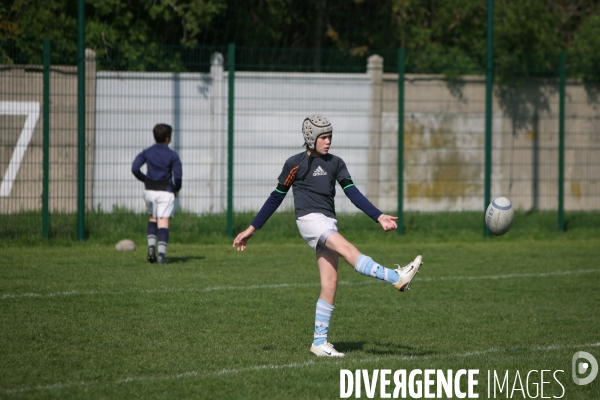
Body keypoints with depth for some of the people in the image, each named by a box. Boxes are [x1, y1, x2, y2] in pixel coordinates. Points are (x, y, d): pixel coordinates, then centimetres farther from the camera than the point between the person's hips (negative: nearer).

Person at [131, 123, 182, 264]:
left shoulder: (146, 152, 4)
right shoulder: (172, 155, -4)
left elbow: (135, 168, -8)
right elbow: (177, 175, -12)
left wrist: (144, 179, 7)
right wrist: (177, 189, 5)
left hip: (149, 190, 3)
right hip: (165, 191, -3)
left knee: (153, 219, 21)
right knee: (163, 223, -5)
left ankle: (151, 246, 1)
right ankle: (161, 254, -15)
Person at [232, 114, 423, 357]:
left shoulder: (335, 163, 14)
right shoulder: (295, 164, 1)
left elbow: (353, 193, 8)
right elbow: (276, 197, 6)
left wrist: (379, 217, -3)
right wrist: (252, 229, 6)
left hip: (328, 224, 6)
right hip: (309, 219, -6)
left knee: (330, 283, -2)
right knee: (348, 250, -28)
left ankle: (319, 341, 2)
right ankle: (396, 278, -43)